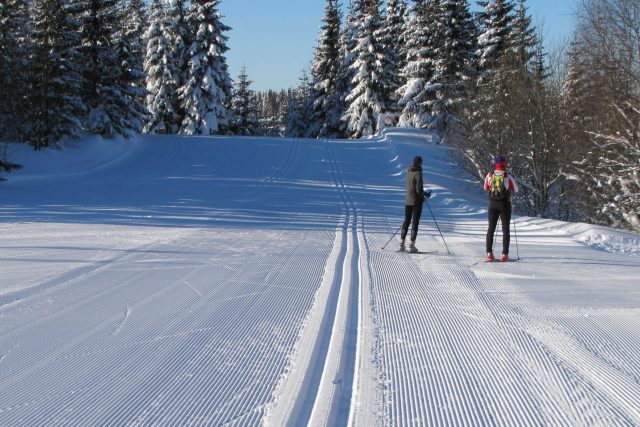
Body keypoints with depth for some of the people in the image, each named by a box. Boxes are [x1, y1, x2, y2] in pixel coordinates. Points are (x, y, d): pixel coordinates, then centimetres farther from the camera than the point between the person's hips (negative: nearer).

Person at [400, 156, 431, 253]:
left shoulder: (409, 172, 5)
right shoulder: (418, 174, -17)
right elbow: (419, 190, -20)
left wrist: (423, 196, 15)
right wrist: (426, 195, -1)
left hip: (407, 200, 6)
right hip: (416, 201, -6)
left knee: (406, 221, 15)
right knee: (415, 223, 1)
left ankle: (402, 243, 15)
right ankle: (412, 245, 1)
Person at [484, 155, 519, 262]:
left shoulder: (490, 176, -5)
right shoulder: (508, 177, -12)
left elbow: (486, 188, 11)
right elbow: (515, 190, 0)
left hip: (493, 204, 2)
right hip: (505, 204, -2)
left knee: (491, 228, 12)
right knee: (505, 229, 5)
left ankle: (489, 253, 6)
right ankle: (504, 254, -1)